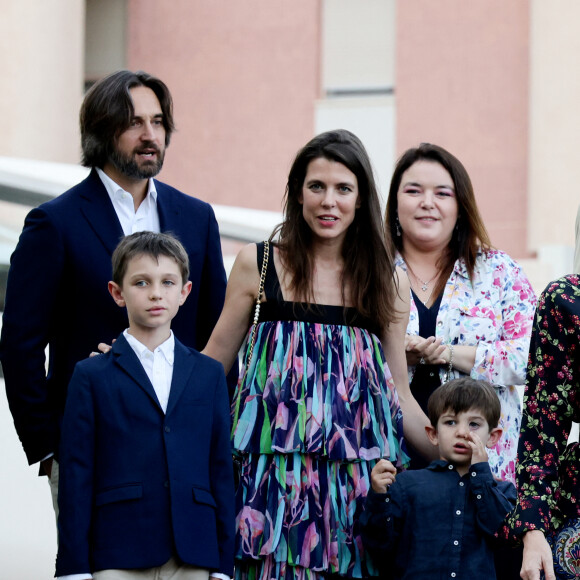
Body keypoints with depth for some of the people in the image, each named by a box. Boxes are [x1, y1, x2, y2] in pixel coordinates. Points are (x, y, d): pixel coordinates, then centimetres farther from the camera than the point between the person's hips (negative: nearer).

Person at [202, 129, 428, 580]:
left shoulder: (388, 283, 9)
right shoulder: (258, 264, 5)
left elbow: (400, 394, 12)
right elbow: (215, 360, 11)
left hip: (358, 470, 1)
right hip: (277, 469, -1)